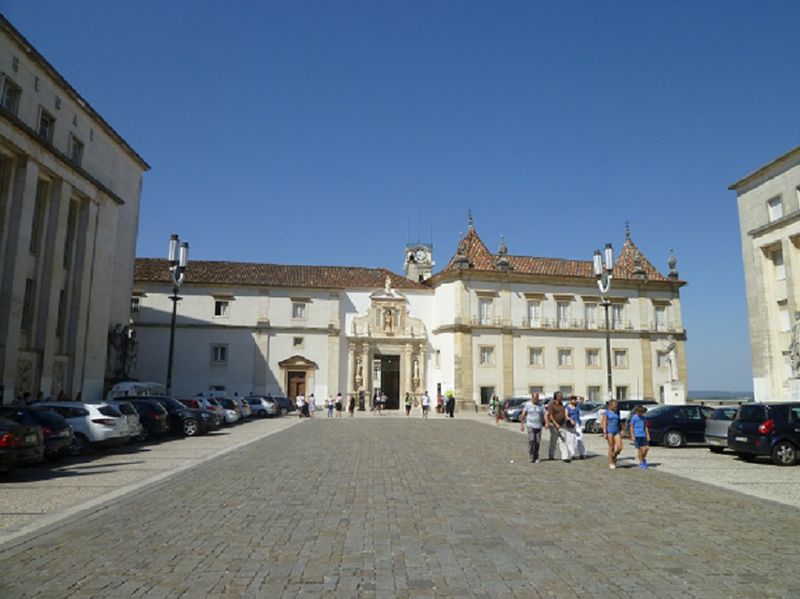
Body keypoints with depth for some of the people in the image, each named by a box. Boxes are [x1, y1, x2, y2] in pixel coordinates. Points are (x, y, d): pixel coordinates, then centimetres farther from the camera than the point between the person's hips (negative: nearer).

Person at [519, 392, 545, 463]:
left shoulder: (540, 405, 6)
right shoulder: (527, 404, 1)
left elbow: (544, 414, -2)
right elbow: (523, 415, 3)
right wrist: (522, 424, -1)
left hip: (538, 425, 2)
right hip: (530, 425, -2)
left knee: (537, 441, 1)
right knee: (531, 440, -14)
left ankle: (536, 457, 12)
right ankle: (531, 457, -6)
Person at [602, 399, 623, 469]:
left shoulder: (617, 412, 12)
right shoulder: (606, 412, -3)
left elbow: (619, 422, 18)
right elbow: (604, 422, -7)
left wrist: (621, 430, 10)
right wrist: (604, 433, -13)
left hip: (617, 431, 5)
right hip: (609, 431, -5)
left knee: (620, 447, -5)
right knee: (611, 447, -3)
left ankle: (613, 457, 22)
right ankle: (611, 463, 8)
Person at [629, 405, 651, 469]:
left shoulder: (643, 418, 11)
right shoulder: (634, 417, -4)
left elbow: (645, 427, 16)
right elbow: (631, 427, -3)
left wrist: (648, 435, 8)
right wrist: (632, 436, -8)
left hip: (643, 435, 5)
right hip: (637, 435, -5)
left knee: (647, 448, -2)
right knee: (640, 449, -2)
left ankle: (644, 459, 23)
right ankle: (641, 463, 8)